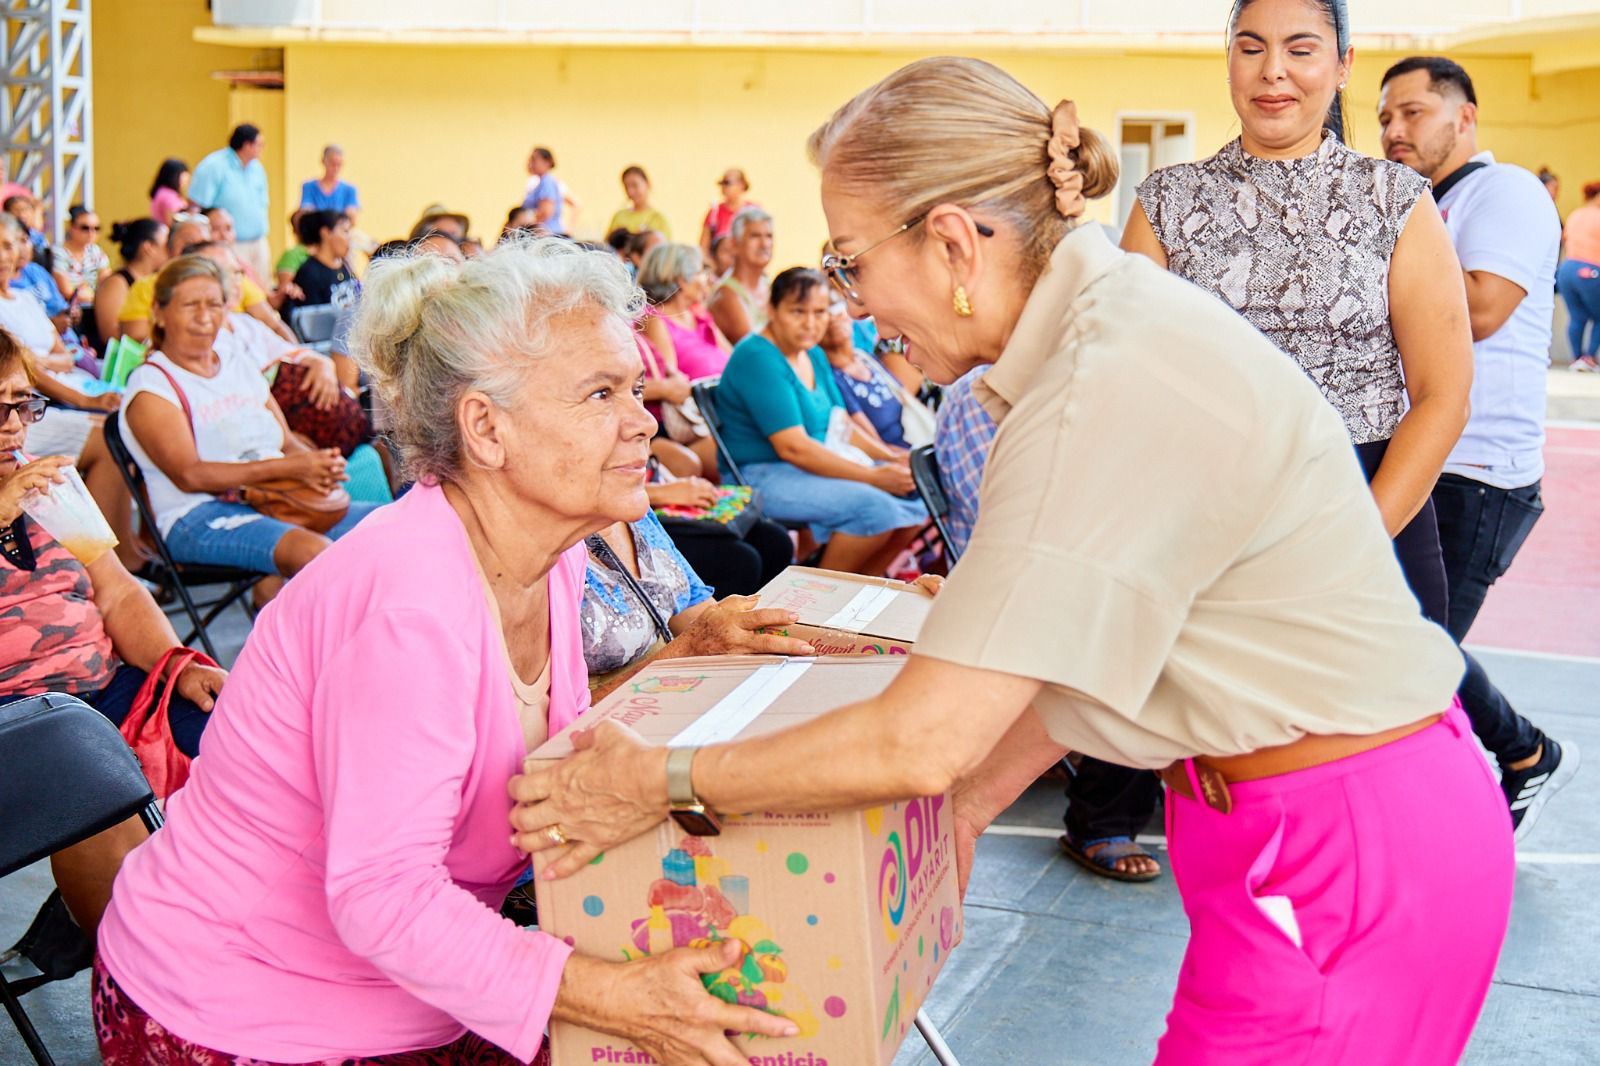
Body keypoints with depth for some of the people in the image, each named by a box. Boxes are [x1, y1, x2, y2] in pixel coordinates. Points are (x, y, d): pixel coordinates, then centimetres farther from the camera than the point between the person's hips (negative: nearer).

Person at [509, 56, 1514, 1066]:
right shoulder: (1110, 316, 4)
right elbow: (1077, 648, 10)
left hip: (1344, 861, -9)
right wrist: (969, 806, 9)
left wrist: (663, 784, -14)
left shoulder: (1112, 386, -27)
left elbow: (924, 742, -25)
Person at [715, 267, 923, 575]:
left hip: (820, 466, 10)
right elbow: (792, 448, -24)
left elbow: (841, 424, 16)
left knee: (913, 501, -2)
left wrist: (890, 457, -2)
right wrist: (874, 476, -24)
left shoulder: (814, 355, 12)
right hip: (763, 478, -9)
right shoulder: (758, 359, -18)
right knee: (873, 507, -27)